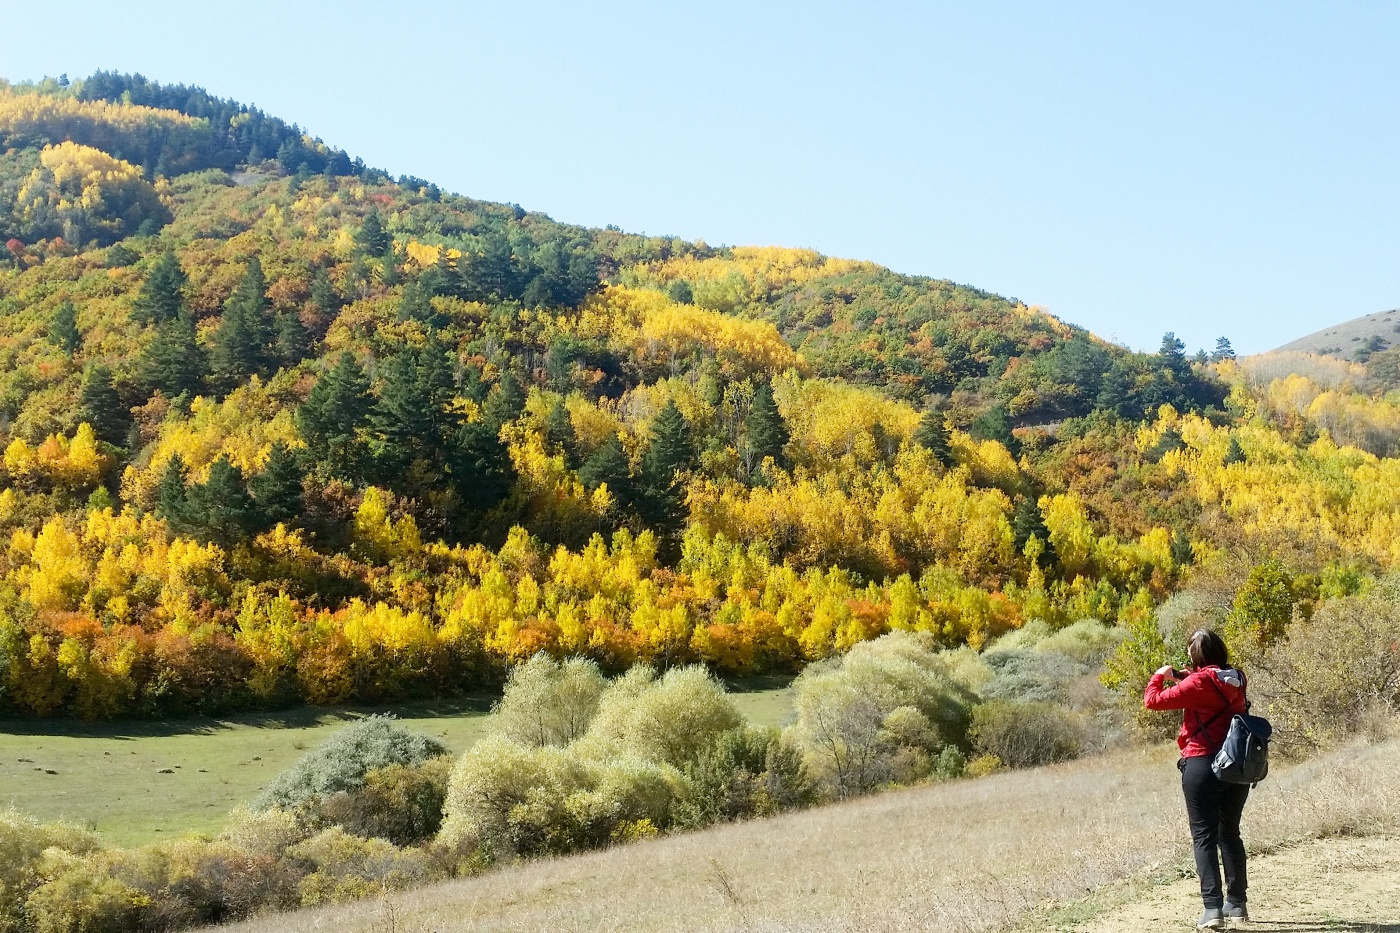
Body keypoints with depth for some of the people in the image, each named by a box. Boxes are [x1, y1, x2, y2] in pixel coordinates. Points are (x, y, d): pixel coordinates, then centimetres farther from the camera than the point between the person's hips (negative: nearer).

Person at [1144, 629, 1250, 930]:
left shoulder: (1198, 683, -14)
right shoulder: (1235, 680, 6)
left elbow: (1153, 700, -13)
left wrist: (1160, 676, 6)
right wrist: (1184, 677, 17)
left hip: (1203, 766, -6)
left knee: (1204, 836, -2)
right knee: (1230, 833, 18)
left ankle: (1212, 908, -10)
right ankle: (1236, 903, 24)